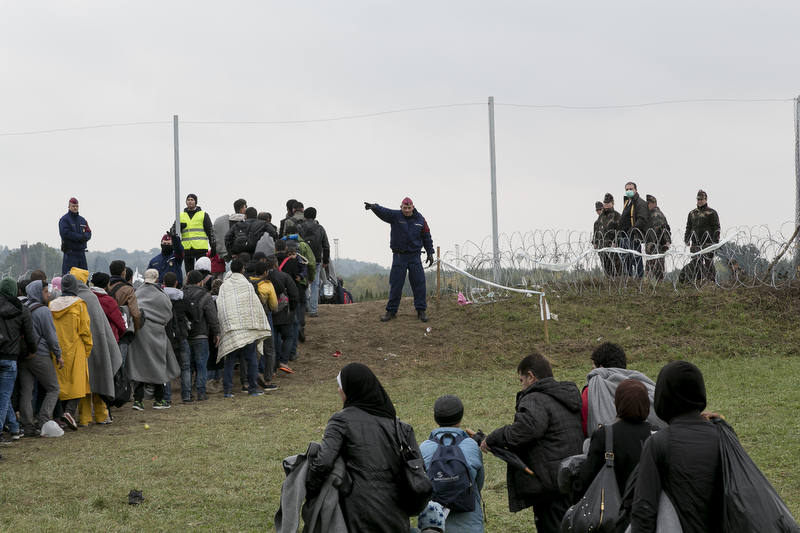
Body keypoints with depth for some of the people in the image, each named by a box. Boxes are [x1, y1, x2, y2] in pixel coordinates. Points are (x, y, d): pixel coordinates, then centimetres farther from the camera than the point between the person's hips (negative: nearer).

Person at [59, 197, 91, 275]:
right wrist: (80, 237, -16)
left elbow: (88, 232, 12)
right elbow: (65, 233, -16)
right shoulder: (64, 219, -4)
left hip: (81, 251, 7)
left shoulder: (82, 220, 18)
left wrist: (85, 237, -13)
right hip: (70, 253, -7)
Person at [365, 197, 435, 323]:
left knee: (419, 283, 0)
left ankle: (421, 310, 9)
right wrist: (374, 207, -45)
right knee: (396, 284, 1)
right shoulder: (395, 216, -4)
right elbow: (384, 212, -24)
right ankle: (391, 311, 9)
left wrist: (430, 252, 10)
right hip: (399, 256, -2)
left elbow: (426, 236, 13)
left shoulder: (420, 219, 4)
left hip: (414, 256, 2)